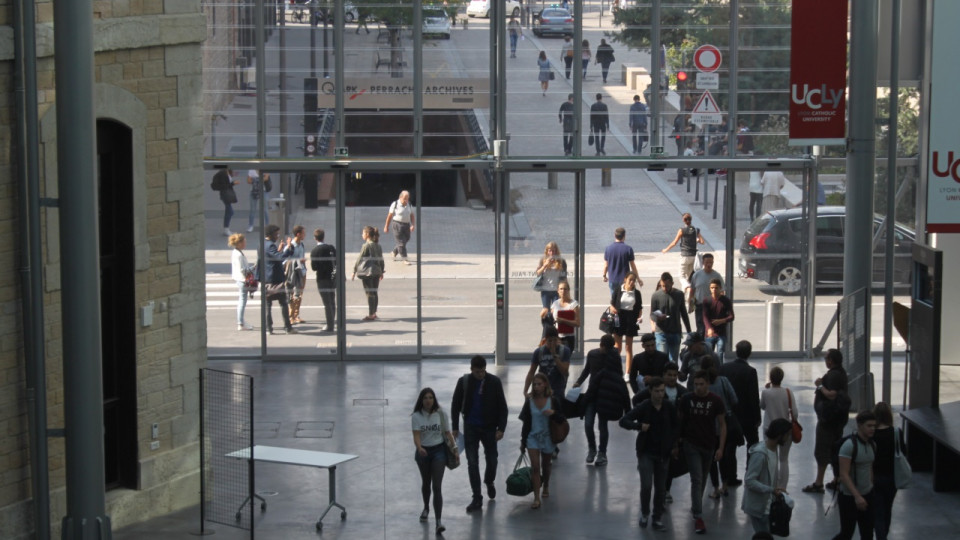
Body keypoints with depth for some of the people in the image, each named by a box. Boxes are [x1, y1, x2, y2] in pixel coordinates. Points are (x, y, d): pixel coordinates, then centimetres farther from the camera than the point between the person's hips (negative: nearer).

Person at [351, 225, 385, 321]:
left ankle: (370, 315, -3)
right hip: (376, 272, 7)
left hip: (367, 272, -7)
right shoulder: (378, 246, 9)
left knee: (369, 293, -4)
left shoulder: (366, 246, -12)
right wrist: (381, 272, 26)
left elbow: (359, 259, -11)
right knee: (374, 293, 14)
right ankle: (374, 313, 21)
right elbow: (381, 260, 15)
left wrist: (354, 272, -5)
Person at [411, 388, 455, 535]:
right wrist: (419, 447, -35)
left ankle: (438, 521, -19)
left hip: (439, 451, -1)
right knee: (425, 483, 21)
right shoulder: (416, 416, -7)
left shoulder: (441, 414, -4)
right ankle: (426, 509, 50)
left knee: (436, 486, -13)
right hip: (423, 451, 1)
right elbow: (416, 435, -16)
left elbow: (447, 433, 2)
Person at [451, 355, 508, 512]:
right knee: (472, 463, -3)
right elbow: (456, 405, 3)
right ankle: (477, 498, 2)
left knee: (492, 460, 11)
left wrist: (501, 428, -11)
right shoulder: (463, 381, -6)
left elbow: (502, 406, -5)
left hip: (489, 427, 0)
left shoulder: (494, 382, -9)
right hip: (470, 428, 0)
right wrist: (455, 427, 2)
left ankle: (489, 482, 43)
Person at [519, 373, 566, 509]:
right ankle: (536, 498, -11)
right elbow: (526, 422, 4)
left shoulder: (553, 400, -7)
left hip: (548, 437, 0)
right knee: (535, 466, -11)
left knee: (545, 466, 17)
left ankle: (546, 486, 45)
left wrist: (553, 413, -24)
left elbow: (561, 420, -3)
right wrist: (523, 441, 6)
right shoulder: (529, 401, -3)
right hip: (533, 437, 0)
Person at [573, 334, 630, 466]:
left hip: (605, 395, -2)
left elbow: (618, 375, -6)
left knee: (602, 426, 3)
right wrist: (579, 382, 3)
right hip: (592, 393, 2)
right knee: (588, 424, -6)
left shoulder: (614, 357, -9)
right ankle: (591, 448, 18)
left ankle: (602, 454, 17)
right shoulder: (592, 354, 0)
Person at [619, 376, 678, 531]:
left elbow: (675, 426, 10)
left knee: (660, 488, 7)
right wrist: (639, 426, -29)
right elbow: (623, 421, -13)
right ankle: (644, 513, 13)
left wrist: (673, 442, -4)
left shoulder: (669, 407, -4)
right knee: (646, 485, -11)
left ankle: (658, 519, 19)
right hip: (646, 452, -2)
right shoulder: (643, 407, -11)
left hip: (663, 453, 2)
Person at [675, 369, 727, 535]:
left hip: (709, 446, 2)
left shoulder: (716, 401, -8)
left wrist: (721, 448, -8)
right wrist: (676, 445, 3)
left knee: (702, 479, 18)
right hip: (691, 445, -2)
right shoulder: (687, 399, -8)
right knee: (697, 479, -10)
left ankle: (695, 506, 40)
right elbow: (679, 422, 2)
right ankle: (698, 517, -12)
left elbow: (722, 425, -2)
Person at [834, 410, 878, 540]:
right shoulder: (849, 445, -18)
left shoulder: (872, 445, 4)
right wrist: (857, 496, -26)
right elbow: (844, 475, -21)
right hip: (849, 497, -7)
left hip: (868, 495, 7)